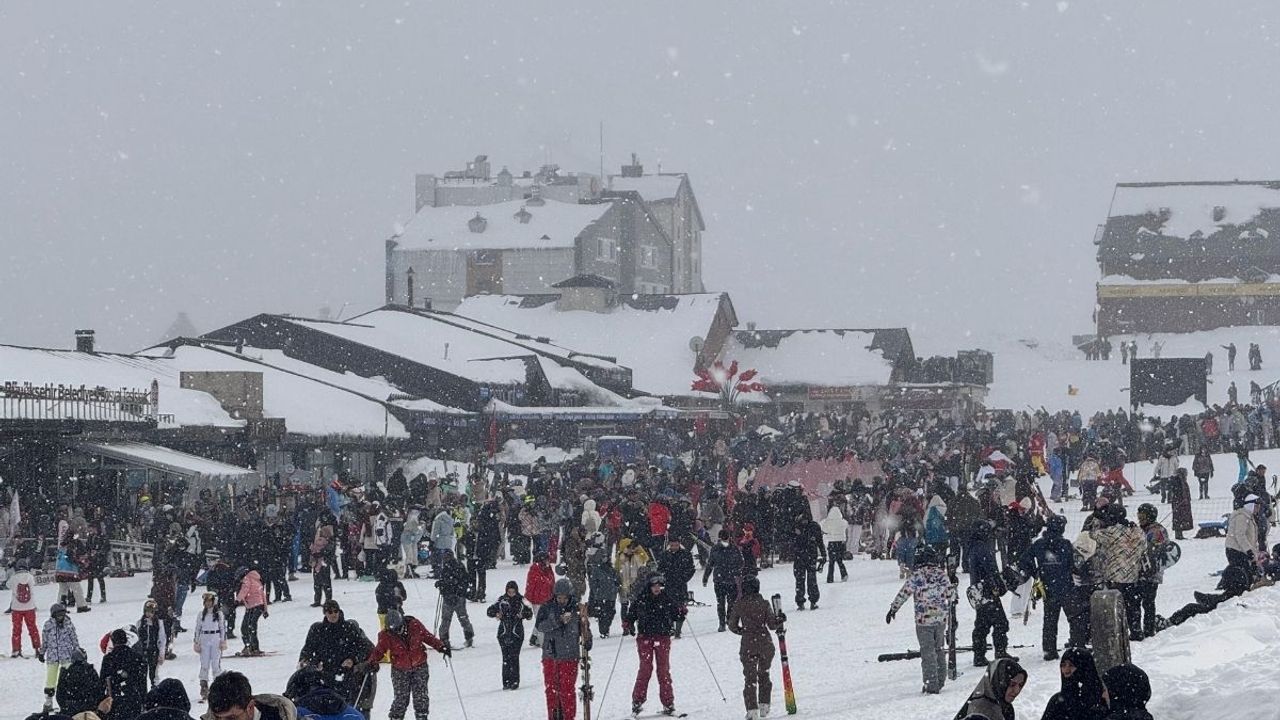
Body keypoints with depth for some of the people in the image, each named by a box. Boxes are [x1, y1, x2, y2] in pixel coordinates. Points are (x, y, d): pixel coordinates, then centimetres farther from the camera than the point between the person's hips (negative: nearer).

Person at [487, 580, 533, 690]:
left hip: (517, 634, -1)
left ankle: (515, 682, 0)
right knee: (506, 658, 1)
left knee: (514, 657, -5)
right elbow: (489, 611, 7)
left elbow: (530, 614, 3)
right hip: (503, 633, 1)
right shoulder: (502, 601, 4)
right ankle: (506, 682, 5)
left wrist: (523, 614, -17)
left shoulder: (521, 601, 1)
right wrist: (496, 614, -13)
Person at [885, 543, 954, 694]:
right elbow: (951, 593, 9)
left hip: (923, 620, -4)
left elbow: (903, 594, -7)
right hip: (941, 619, 4)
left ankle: (931, 685, 2)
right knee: (939, 650, 19)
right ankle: (940, 681, 26)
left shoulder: (916, 577, -11)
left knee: (928, 652, 3)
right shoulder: (942, 575, -2)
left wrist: (893, 609, 5)